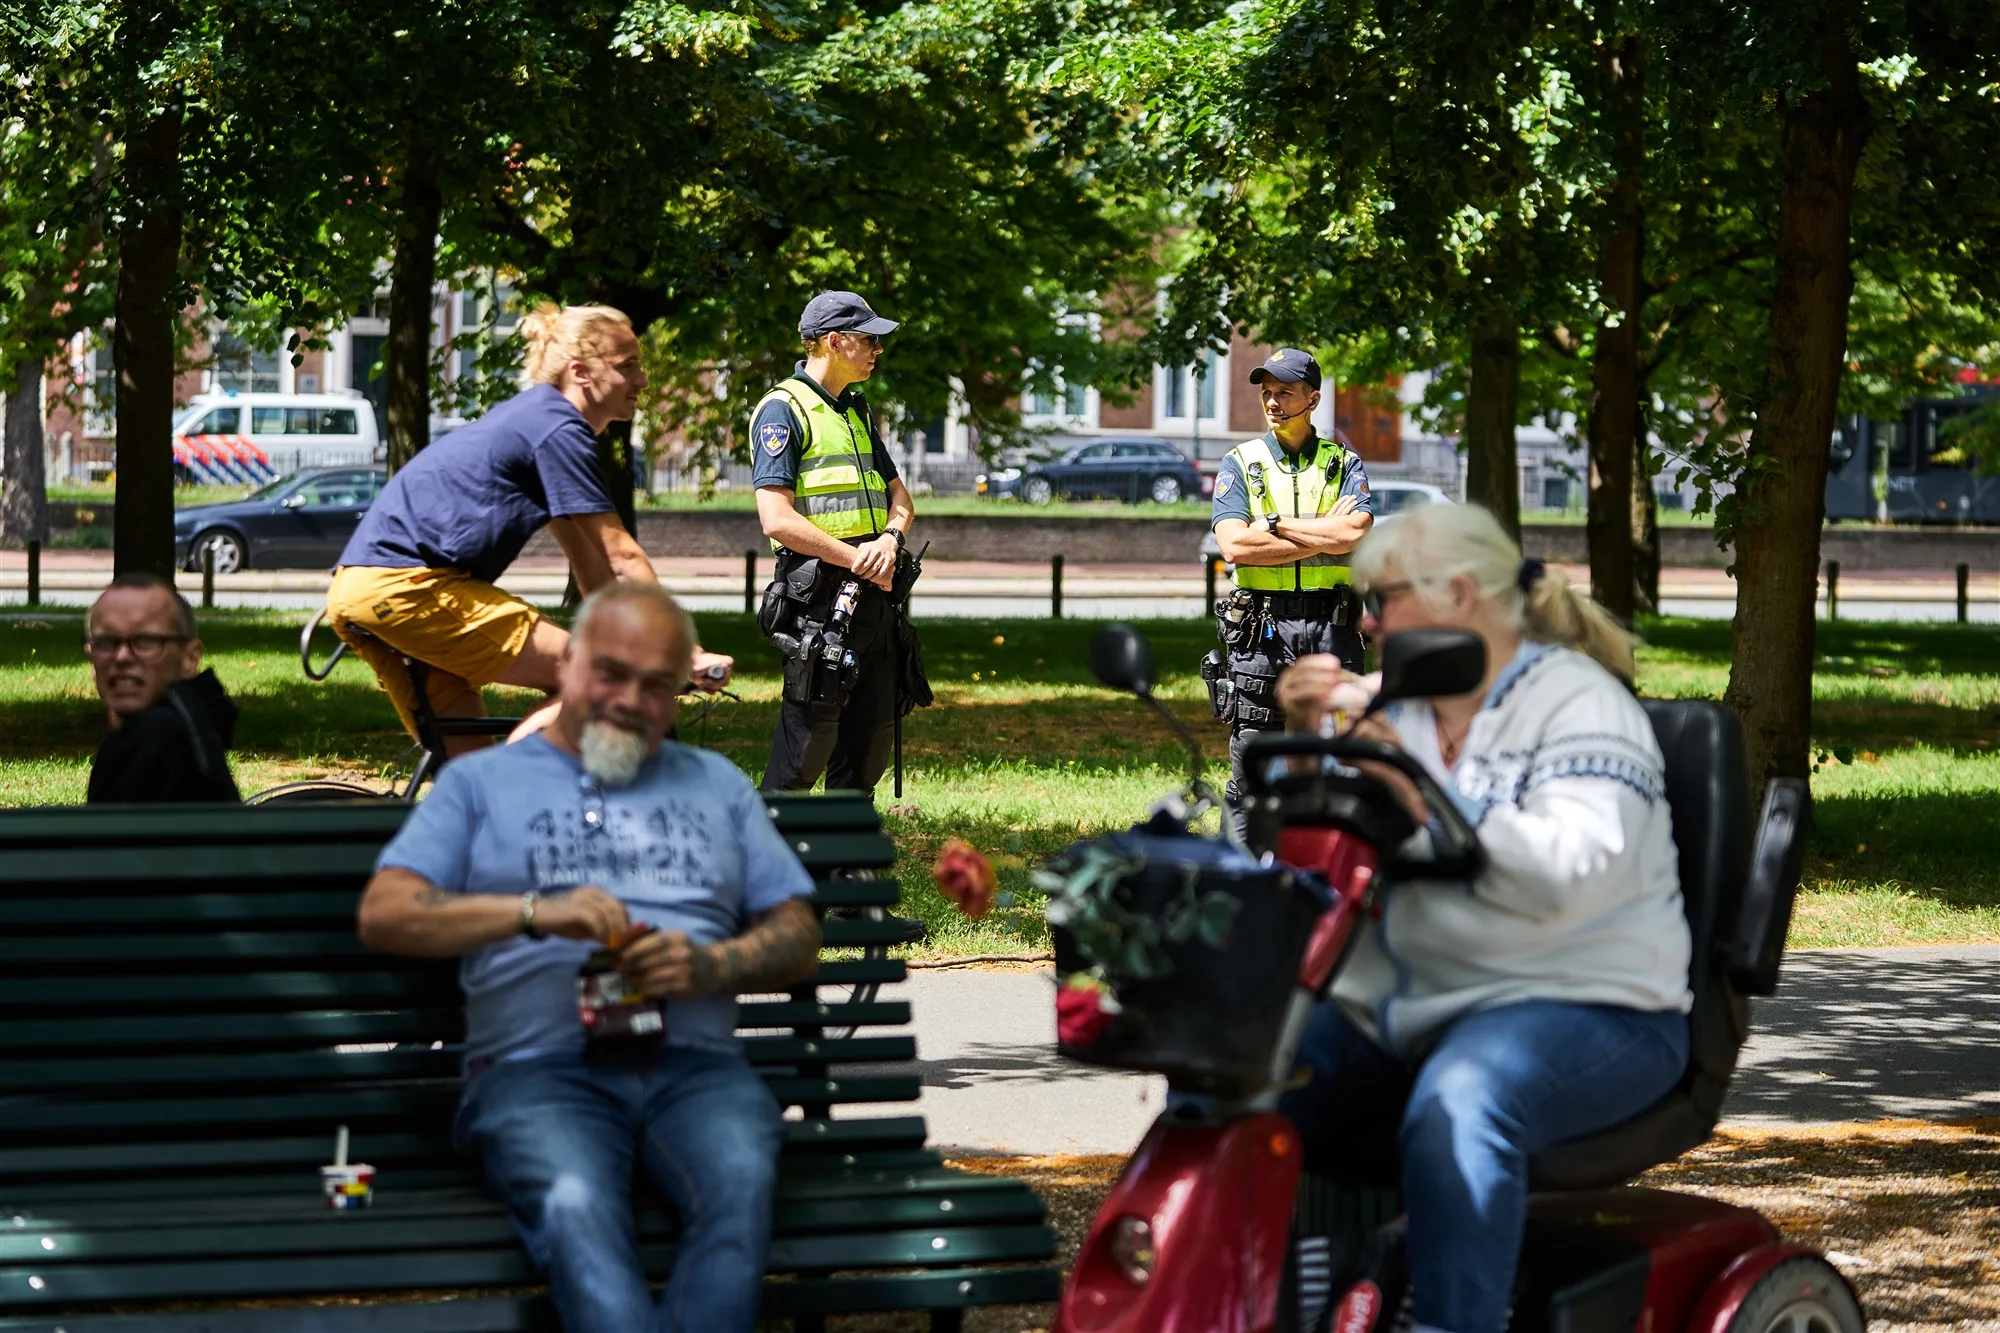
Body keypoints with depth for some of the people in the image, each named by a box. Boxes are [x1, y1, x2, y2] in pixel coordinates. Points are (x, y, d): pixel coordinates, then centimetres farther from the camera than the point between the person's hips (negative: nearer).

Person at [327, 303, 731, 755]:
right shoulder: (559, 430, -8)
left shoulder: (531, 417, 23)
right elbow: (621, 558, -7)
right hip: (405, 584, -11)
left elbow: (589, 561, 27)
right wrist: (690, 654, -3)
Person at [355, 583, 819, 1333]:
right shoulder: (481, 782, 20)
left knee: (740, 1181, -35)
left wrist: (706, 967, -2)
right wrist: (534, 912, -10)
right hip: (540, 1067, -2)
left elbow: (798, 941, 21)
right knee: (574, 1206, -37)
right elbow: (383, 914, 5)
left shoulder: (718, 786, 28)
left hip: (694, 1065, 2)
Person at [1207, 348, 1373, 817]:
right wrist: (1324, 535, -8)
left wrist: (1274, 524, -9)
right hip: (1260, 630, -1)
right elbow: (1234, 545, -10)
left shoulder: (1345, 465, 9)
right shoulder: (1240, 465, 7)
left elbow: (1355, 533, -11)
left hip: (1331, 630, 1)